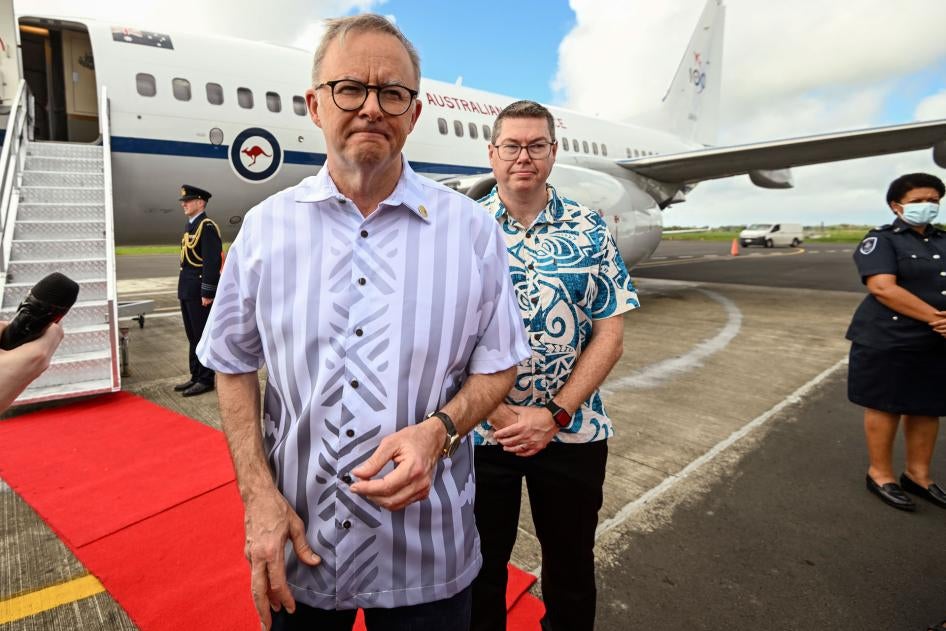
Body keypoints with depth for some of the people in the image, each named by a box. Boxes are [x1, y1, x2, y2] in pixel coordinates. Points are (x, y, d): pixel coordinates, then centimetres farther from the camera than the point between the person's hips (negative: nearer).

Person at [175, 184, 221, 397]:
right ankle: (196, 377, 23)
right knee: (193, 336, 14)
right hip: (187, 290, 10)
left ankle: (206, 380, 7)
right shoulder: (191, 226, 16)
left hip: (200, 291, -10)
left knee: (203, 336, -2)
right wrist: (184, 289, 19)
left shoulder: (207, 226, -13)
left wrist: (207, 292, -21)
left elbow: (212, 262, -20)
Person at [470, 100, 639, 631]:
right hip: (478, 431, 0)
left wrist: (554, 416, -13)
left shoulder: (591, 231, -1)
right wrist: (498, 413, -14)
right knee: (480, 565, 17)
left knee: (571, 563, 19)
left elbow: (610, 336, -4)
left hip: (573, 433, 1)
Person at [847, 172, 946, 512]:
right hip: (889, 342, -6)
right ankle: (880, 474, 18)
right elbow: (883, 288, -19)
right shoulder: (881, 240, -6)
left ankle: (918, 474, 28)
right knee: (885, 407, 3)